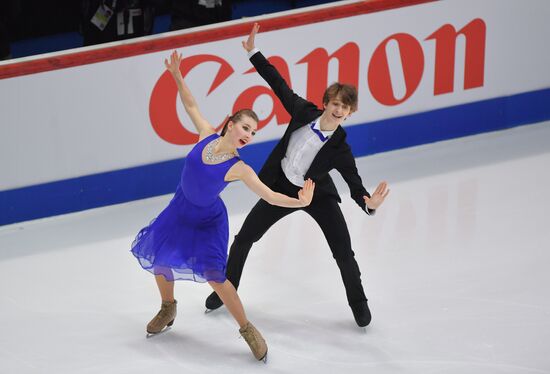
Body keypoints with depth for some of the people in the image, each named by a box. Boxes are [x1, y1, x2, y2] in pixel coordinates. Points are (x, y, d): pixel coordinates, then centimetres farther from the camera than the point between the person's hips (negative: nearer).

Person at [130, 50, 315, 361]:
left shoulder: (239, 168, -24)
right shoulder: (207, 136, -15)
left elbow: (270, 196, -26)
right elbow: (192, 106, 1)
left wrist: (300, 202, -41)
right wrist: (177, 76, -3)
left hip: (208, 221, -4)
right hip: (180, 210, 5)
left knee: (214, 274, -12)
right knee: (159, 257, 12)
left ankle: (247, 329, 6)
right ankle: (168, 309, 42)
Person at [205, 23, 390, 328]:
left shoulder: (339, 149, -27)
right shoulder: (304, 111, -22)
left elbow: (356, 187, -26)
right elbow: (278, 84, -11)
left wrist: (369, 203, -49)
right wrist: (253, 53, -11)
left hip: (318, 196, -3)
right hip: (282, 188, 3)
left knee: (344, 254, -8)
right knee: (244, 239, 9)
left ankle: (358, 304, 17)